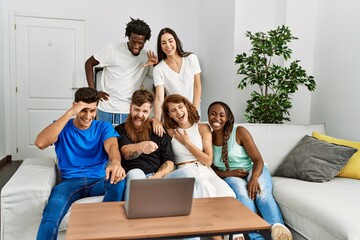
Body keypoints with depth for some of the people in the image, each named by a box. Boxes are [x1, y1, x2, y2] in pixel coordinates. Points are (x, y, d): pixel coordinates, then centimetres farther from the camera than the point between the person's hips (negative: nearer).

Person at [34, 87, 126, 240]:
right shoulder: (62, 127, 7)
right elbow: (40, 143, -15)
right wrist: (69, 113, -18)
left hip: (99, 180, 2)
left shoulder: (104, 127, 9)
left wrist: (115, 162, -41)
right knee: (53, 209, -35)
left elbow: (112, 146, -14)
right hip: (71, 181, -1)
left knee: (119, 179, -33)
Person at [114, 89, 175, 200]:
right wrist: (141, 146, -33)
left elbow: (169, 162, 12)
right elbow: (126, 153, -9)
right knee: (135, 173, -36)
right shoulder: (120, 130, 13)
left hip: (154, 176, 1)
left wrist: (157, 176, -10)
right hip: (131, 175, 0)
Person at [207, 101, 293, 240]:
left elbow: (258, 160, -10)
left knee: (262, 193, -35)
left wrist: (254, 178, -32)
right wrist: (228, 173, -17)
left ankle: (278, 228, -56)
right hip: (230, 176, 0)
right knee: (241, 193, -36)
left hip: (253, 170, 0)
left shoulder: (240, 132, -6)